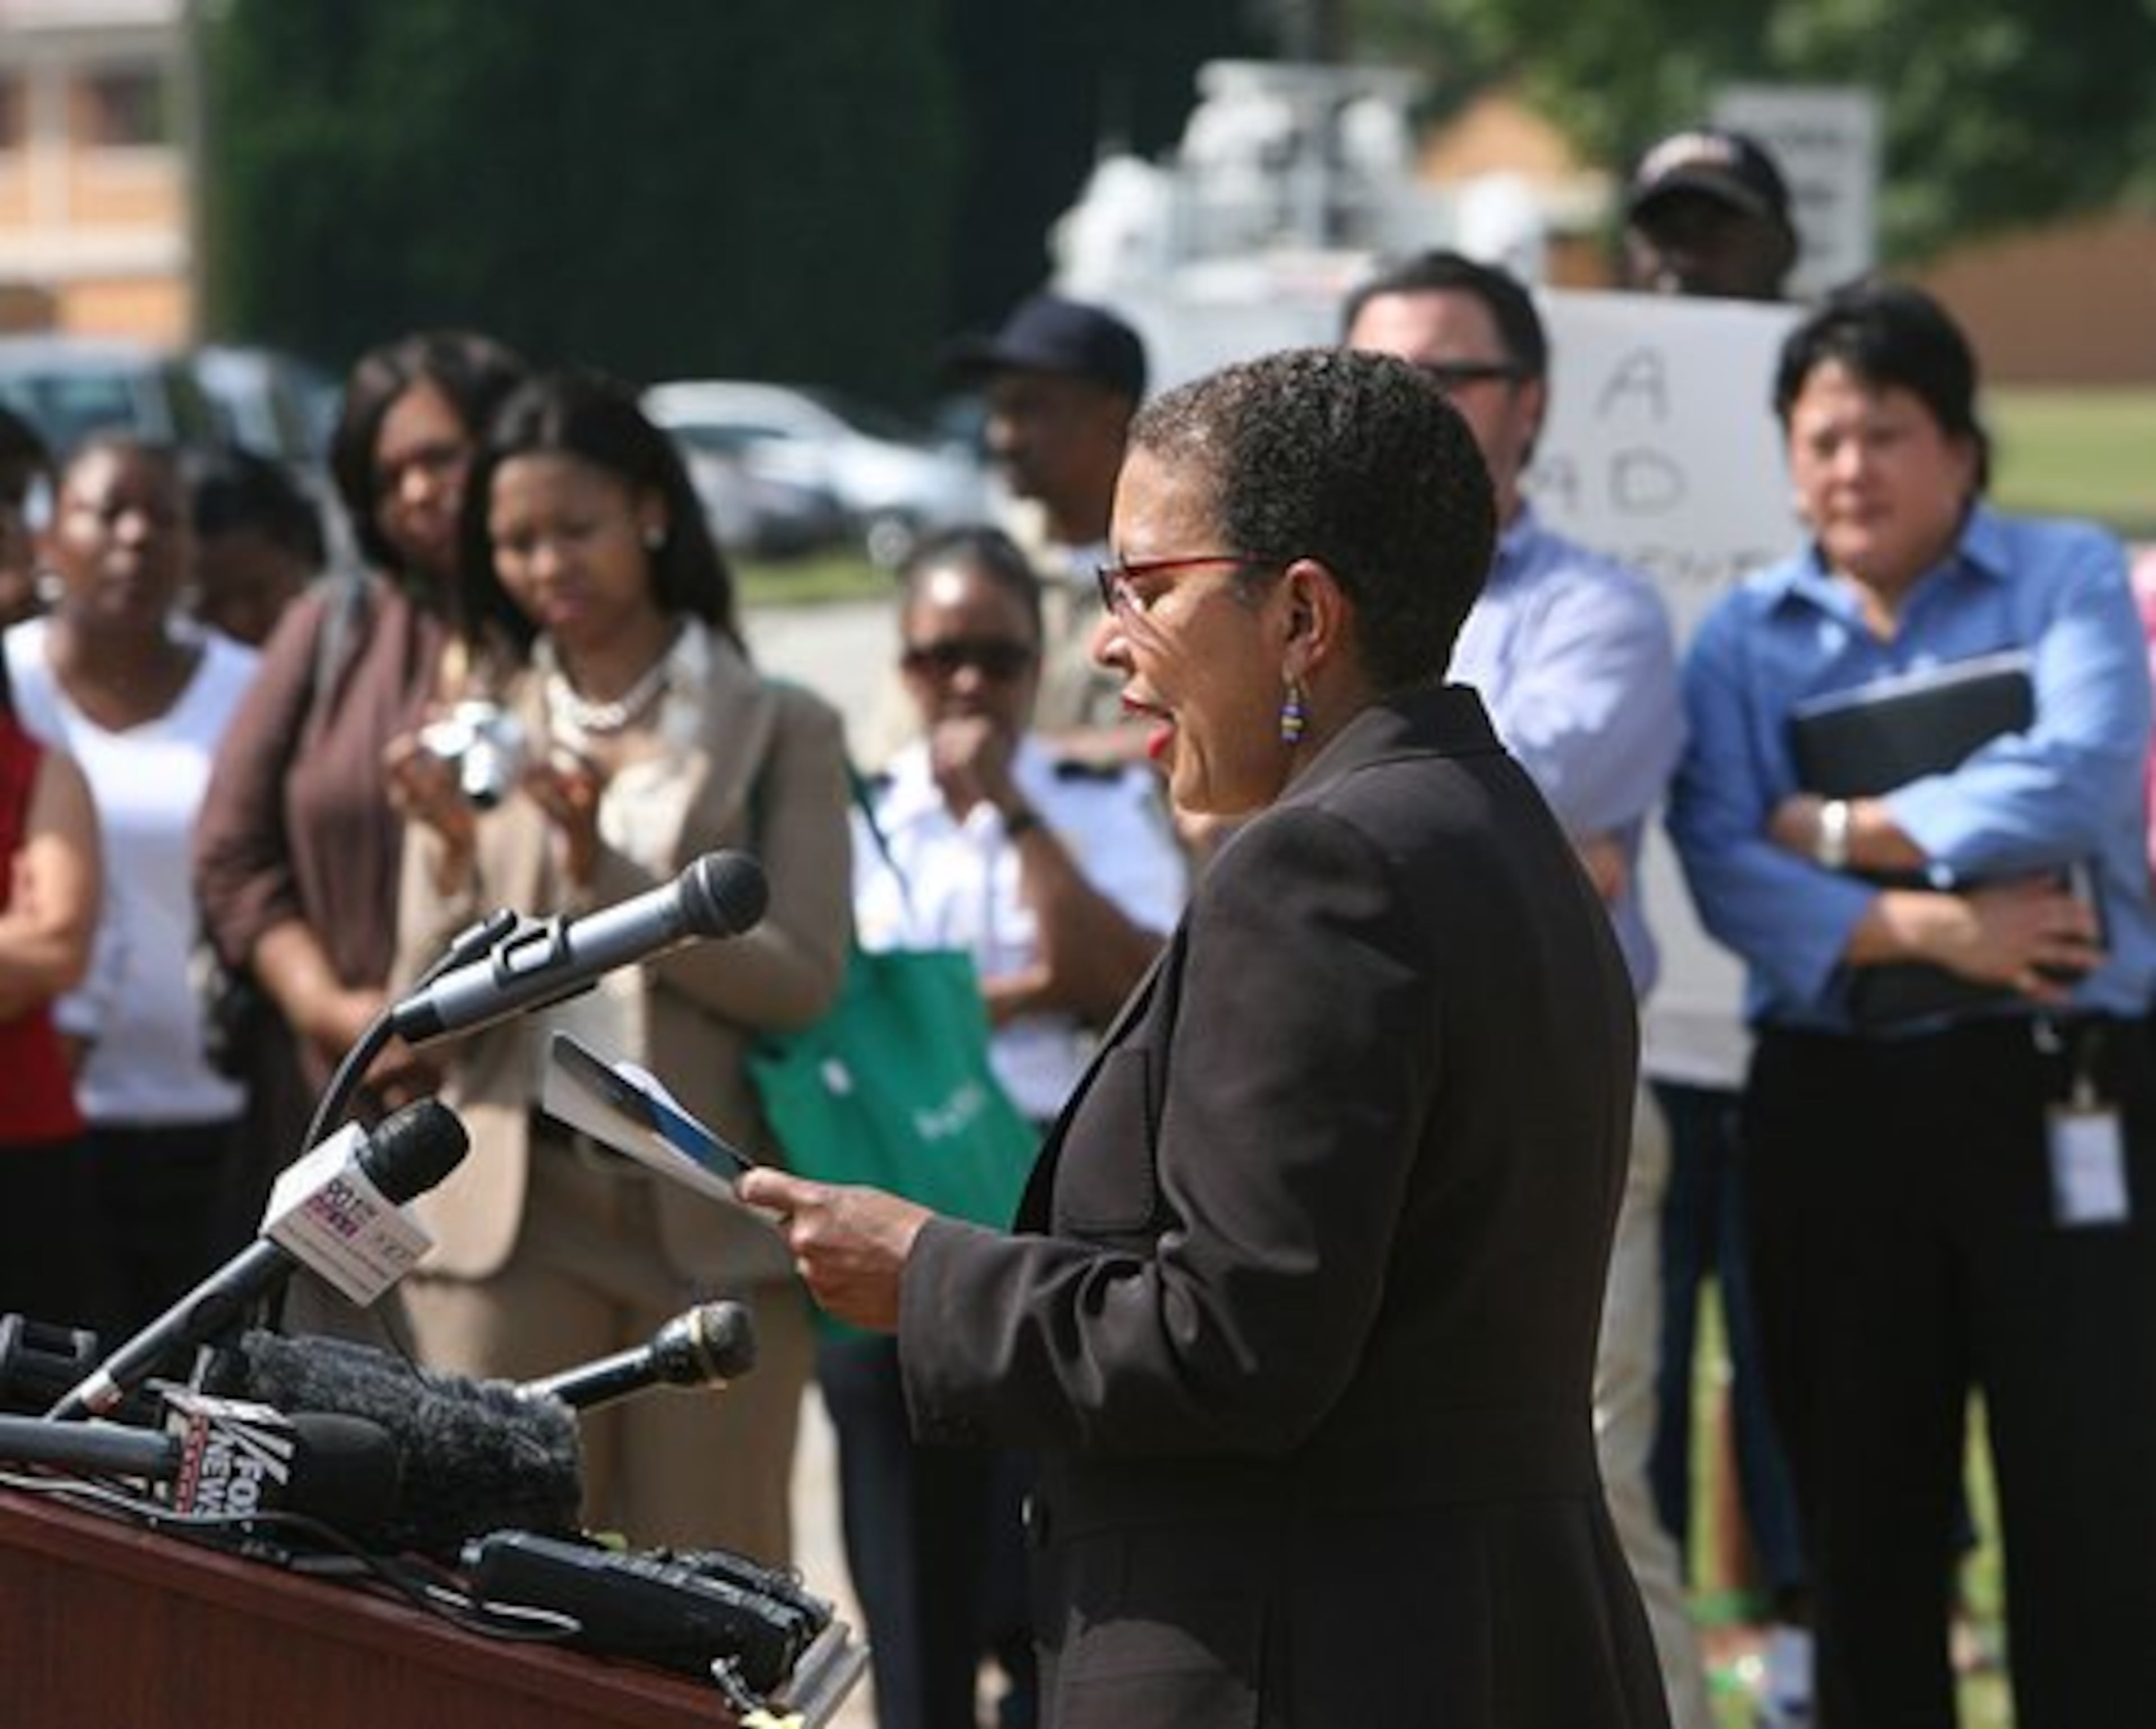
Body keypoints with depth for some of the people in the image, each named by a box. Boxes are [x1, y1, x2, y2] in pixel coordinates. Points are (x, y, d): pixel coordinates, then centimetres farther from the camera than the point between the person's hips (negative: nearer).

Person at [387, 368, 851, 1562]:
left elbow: (802, 980, -6)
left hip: (712, 1221, -2)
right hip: (510, 1207, 2)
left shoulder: (778, 733, 4)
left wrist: (605, 874, -14)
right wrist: (454, 856, -12)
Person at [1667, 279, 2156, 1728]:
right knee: (1862, 1507, 10)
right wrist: (1928, 925, -18)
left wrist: (1838, 827, -7)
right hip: (1832, 1102, 3)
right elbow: (1723, 868, -6)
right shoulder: (1745, 638, 9)